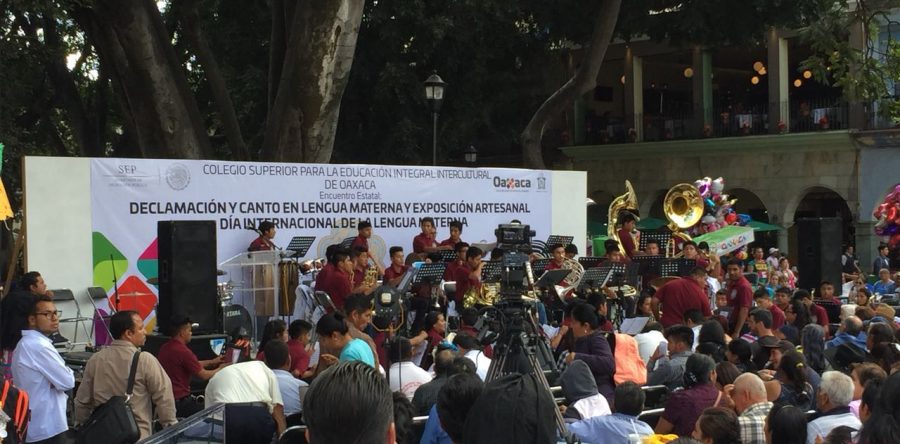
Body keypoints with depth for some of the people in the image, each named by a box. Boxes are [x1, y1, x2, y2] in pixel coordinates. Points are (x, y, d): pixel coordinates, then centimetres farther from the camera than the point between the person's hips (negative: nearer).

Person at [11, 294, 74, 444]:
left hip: (33, 425, 10)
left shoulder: (26, 343, 15)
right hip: (47, 427, -10)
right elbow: (67, 382, -17)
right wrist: (67, 372, 3)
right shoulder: (39, 346, -19)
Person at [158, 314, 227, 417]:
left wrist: (212, 362, 27)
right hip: (178, 403, -9)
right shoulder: (183, 351, -21)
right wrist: (220, 369, 6)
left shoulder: (164, 348, 7)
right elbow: (204, 376, -12)